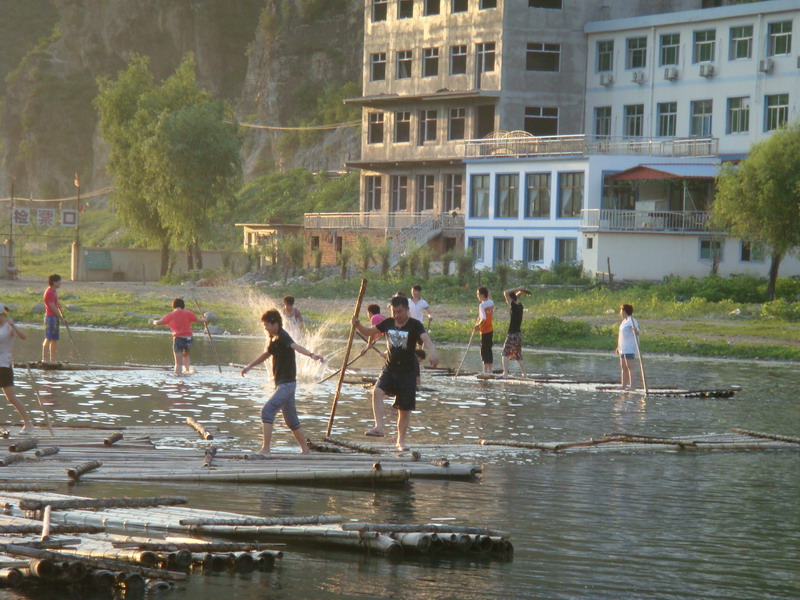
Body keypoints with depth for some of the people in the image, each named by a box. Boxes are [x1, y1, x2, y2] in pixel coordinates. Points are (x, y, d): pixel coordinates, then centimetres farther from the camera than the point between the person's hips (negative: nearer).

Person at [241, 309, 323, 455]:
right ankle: (305, 450, 26)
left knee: (267, 411, -18)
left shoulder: (283, 337, -16)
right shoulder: (273, 339, 13)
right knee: (291, 419, 17)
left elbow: (296, 347, -36)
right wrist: (250, 366, 43)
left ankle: (265, 449, -21)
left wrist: (311, 355, -54)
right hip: (282, 384, 10)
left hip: (287, 384, -10)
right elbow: (266, 354, 31)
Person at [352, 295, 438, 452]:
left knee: (405, 408, 3)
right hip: (390, 368, 3)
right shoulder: (388, 323, 5)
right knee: (377, 391, -26)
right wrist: (357, 324, -8)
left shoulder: (414, 325, -10)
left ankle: (401, 440, 19)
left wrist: (431, 351, -48)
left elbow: (425, 338, -27)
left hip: (408, 370, -3)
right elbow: (368, 332, 13)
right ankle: (379, 427, -32)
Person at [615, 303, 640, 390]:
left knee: (629, 366, -12)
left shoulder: (632, 321, -11)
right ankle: (623, 385, 17)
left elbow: (637, 332, -22)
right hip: (623, 348, 10)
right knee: (623, 367, 12)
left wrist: (635, 330, -46)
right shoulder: (624, 321, 18)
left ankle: (632, 386, -14)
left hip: (630, 348, -10)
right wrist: (618, 347, 26)